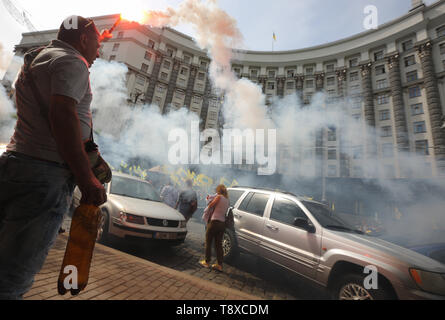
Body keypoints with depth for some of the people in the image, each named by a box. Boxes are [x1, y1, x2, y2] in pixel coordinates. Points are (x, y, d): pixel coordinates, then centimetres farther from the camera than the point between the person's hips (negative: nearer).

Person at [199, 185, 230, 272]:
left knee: (208, 243, 8)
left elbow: (210, 206, -6)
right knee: (219, 244, 13)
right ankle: (219, 265, 16)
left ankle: (207, 262, 18)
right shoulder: (227, 200, 11)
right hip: (222, 223, 7)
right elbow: (224, 211, 12)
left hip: (214, 221, -7)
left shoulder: (219, 197, -10)